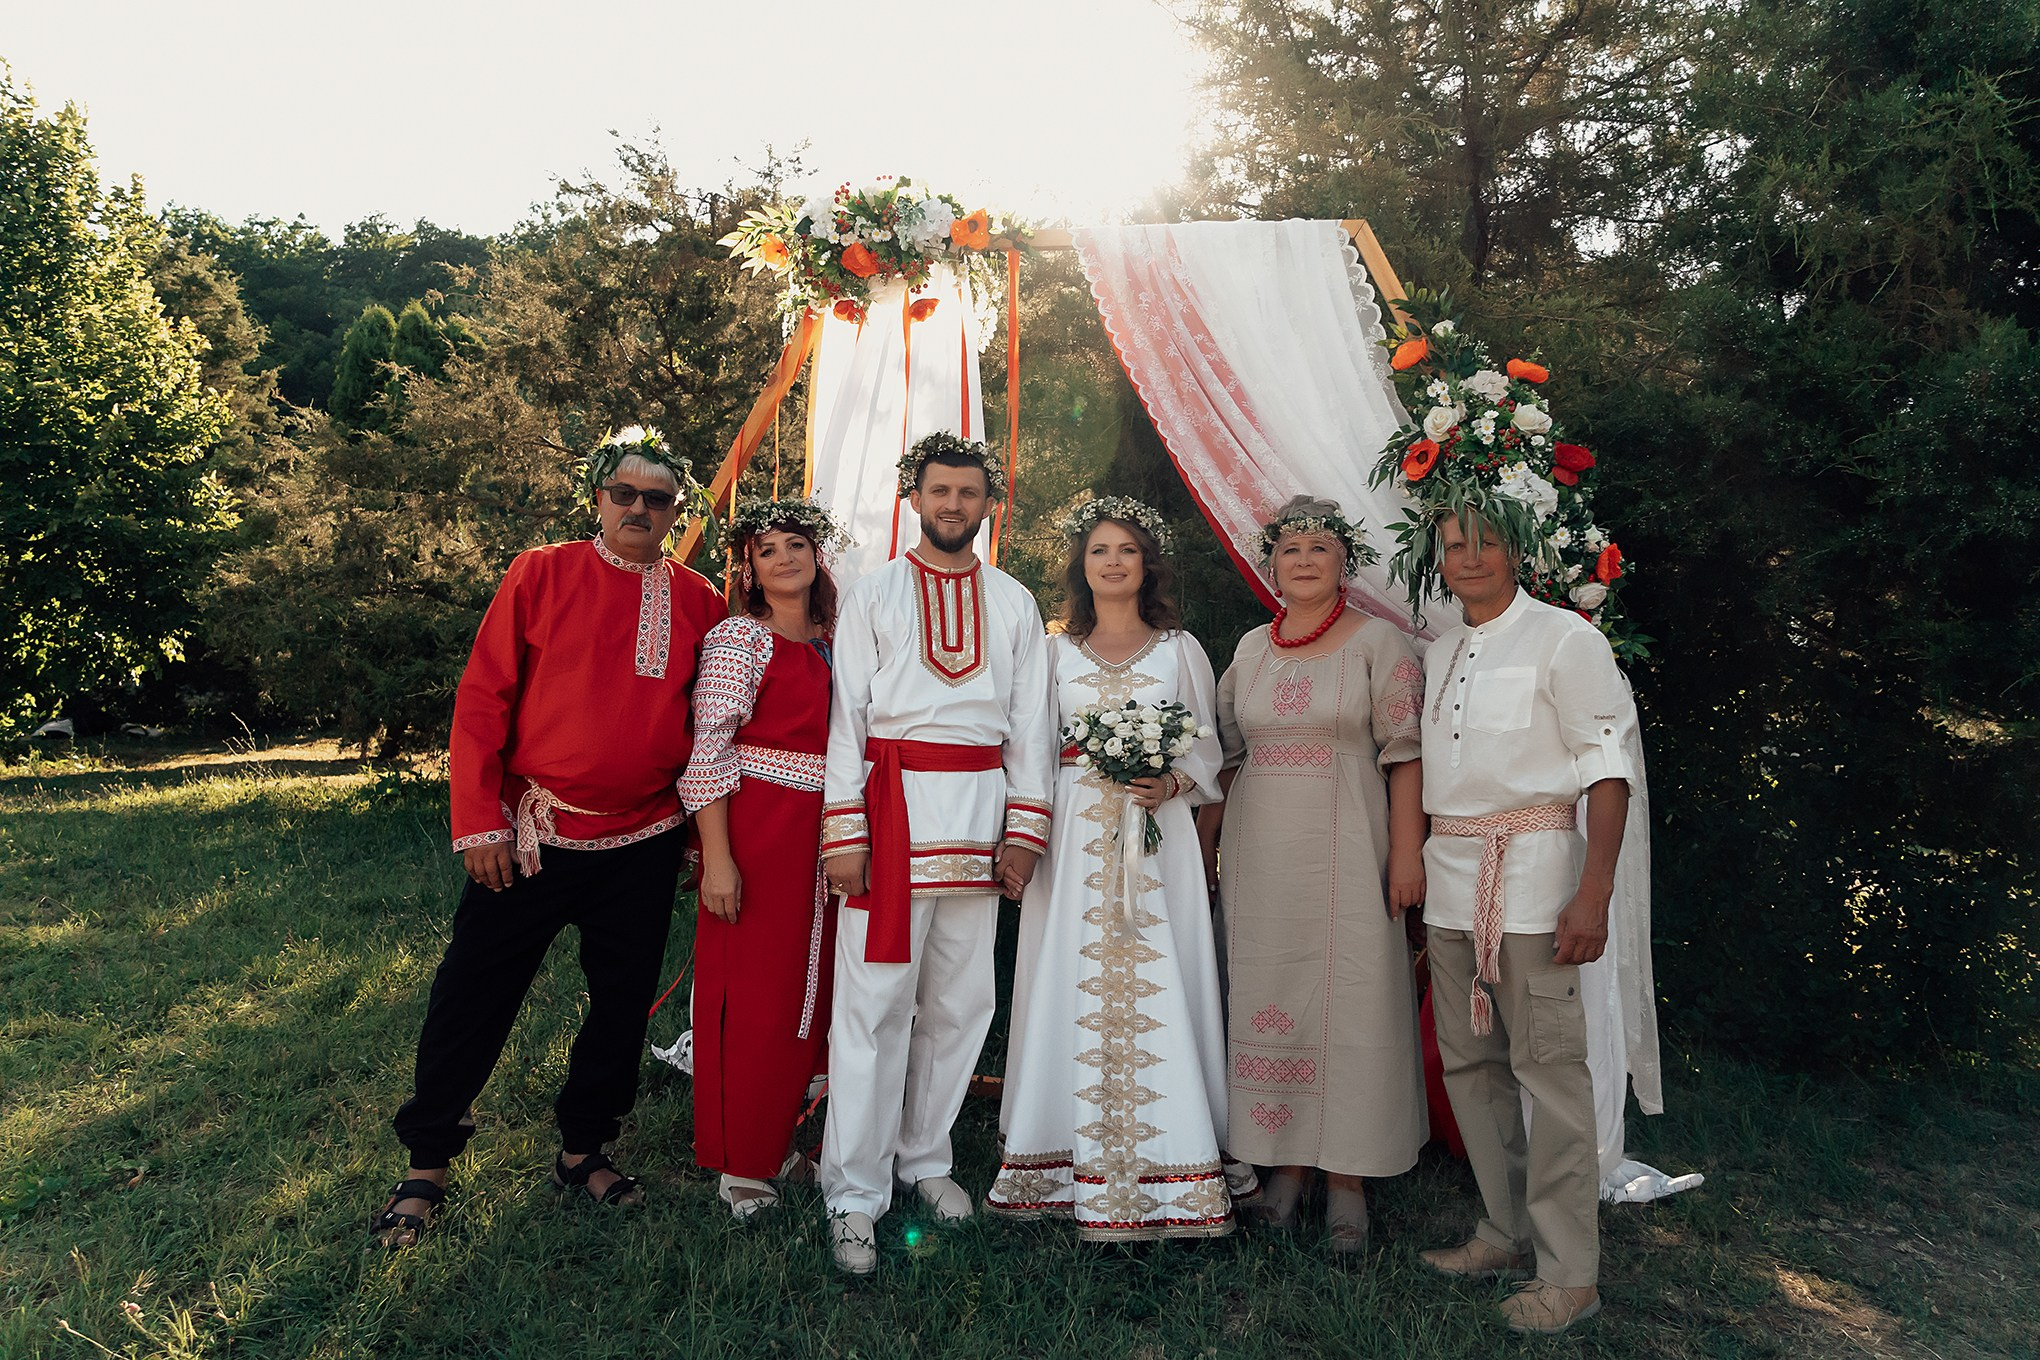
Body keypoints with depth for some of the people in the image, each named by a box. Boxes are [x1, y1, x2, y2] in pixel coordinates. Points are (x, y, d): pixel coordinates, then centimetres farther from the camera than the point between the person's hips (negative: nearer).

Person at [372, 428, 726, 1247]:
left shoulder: (699, 603, 3)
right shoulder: (541, 575, -2)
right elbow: (482, 699, -3)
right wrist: (480, 821, -8)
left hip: (643, 848, 2)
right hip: (531, 838, -2)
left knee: (624, 1005, 12)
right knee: (473, 999, 5)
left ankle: (583, 1149, 33)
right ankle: (426, 1165, 25)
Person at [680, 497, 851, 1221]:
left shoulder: (833, 643, 13)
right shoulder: (738, 639, -6)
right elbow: (708, 753, -11)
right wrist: (717, 858, -16)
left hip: (821, 833, 6)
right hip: (755, 832, -6)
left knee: (808, 990, 12)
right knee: (753, 995, 1)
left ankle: (777, 1141, 29)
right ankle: (740, 1166, 16)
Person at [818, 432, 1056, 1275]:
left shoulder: (1013, 603, 12)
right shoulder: (873, 595, 6)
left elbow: (1031, 722, 11)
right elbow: (847, 716, 0)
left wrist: (1025, 828, 3)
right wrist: (843, 833, -7)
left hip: (980, 813, 3)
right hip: (893, 803, -3)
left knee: (959, 1001, 9)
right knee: (875, 1000, -4)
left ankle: (925, 1157, 26)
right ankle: (854, 1194, 5)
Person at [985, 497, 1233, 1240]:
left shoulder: (1179, 649, 10)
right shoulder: (1055, 649, 12)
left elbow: (1208, 745, 9)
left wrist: (1171, 783, -11)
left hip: (1158, 838, 0)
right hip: (1073, 836, 1)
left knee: (1157, 990, -3)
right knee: (1073, 989, 1)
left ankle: (1160, 1169, 8)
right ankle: (1075, 1162, 12)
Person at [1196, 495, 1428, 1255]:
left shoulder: (1378, 643, -1)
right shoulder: (1250, 649, 11)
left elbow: (1405, 756, -5)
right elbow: (1226, 756, 15)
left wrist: (1408, 853, -12)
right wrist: (1201, 848, 13)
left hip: (1345, 853, -4)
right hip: (1259, 857, 4)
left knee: (1348, 1001, -1)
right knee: (1267, 1001, 8)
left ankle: (1346, 1179, 11)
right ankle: (1284, 1165, 21)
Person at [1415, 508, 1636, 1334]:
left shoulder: (1563, 638, -4)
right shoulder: (1439, 653, 15)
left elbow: (1606, 766, -8)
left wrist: (1594, 893, -16)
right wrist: (1417, 868, 10)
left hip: (1531, 867, -7)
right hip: (1449, 872, 7)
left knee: (1549, 1067, -5)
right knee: (1469, 1061, 12)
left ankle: (1568, 1272, 7)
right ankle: (1507, 1235, 26)